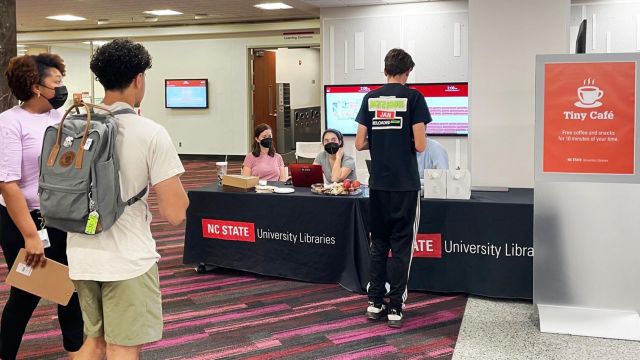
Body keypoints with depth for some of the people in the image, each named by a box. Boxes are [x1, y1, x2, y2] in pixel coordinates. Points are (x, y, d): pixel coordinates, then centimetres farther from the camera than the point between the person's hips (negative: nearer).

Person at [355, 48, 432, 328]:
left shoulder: (370, 98, 5)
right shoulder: (413, 98, -7)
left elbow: (360, 143, 3)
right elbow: (419, 145, -12)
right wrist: (404, 142, 10)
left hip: (378, 184, 4)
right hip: (405, 184, -4)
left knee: (378, 243, 13)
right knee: (401, 246, 3)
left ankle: (375, 303, 17)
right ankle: (395, 308, 6)